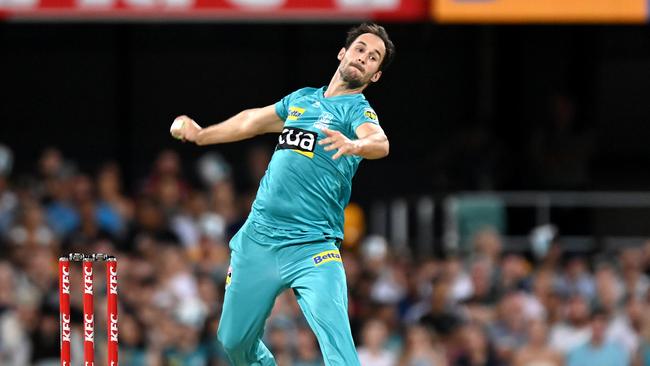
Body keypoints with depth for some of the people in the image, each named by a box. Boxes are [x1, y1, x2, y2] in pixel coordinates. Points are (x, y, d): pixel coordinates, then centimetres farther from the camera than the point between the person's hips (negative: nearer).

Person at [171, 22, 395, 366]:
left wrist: (354, 144, -49)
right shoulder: (302, 99, 15)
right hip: (257, 239, 6)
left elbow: (380, 142, -27)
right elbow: (254, 120, 34)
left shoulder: (357, 110, -4)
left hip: (312, 248, -6)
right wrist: (201, 134, 43)